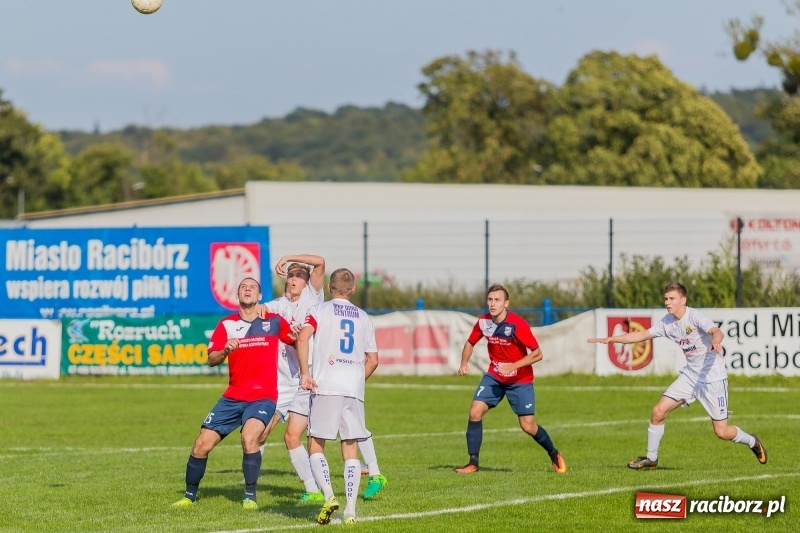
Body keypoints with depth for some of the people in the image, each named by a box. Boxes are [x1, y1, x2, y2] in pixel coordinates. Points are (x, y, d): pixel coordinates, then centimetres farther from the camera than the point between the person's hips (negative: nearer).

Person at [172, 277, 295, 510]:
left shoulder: (274, 322, 1)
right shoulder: (226, 324, 4)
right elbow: (211, 359, -4)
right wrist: (225, 351, -24)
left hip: (263, 397, -3)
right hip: (233, 397, 3)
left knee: (249, 438, -30)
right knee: (202, 445, -1)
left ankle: (250, 496, -19)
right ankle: (190, 495, 18)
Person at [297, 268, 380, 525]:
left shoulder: (319, 310, 7)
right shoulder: (364, 318, 17)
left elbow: (302, 337, -11)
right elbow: (373, 360, 16)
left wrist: (305, 373, -8)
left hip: (325, 386, -3)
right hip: (354, 389, 3)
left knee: (316, 445, 5)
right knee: (351, 450, 5)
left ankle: (329, 496, -15)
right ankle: (350, 510, -5)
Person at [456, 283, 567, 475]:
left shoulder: (517, 324, -24)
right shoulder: (483, 322, -8)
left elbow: (537, 354, -21)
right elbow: (470, 343, 11)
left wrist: (512, 366, -28)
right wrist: (464, 364, -6)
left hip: (520, 380, -4)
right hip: (494, 376, 4)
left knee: (528, 426, -5)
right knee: (475, 412, -11)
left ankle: (554, 455, 21)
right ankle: (473, 463, -1)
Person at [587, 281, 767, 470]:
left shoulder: (695, 317, -19)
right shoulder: (667, 322, 2)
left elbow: (716, 331, -36)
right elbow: (643, 335, 11)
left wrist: (715, 342, -59)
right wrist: (612, 339, 5)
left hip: (713, 377, -6)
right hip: (690, 375, 7)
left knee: (721, 431, -5)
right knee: (658, 412, -4)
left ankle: (752, 442, 25)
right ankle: (651, 458, 13)